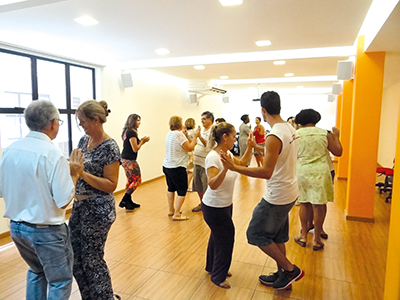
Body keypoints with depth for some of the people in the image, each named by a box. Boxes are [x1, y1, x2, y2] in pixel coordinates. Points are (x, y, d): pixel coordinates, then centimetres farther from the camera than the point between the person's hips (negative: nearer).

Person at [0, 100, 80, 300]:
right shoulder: (52, 153, -22)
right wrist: (74, 173, -10)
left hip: (16, 227, 7)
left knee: (37, 271, 30)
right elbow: (63, 201, -22)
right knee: (60, 280, 14)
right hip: (46, 230, -7)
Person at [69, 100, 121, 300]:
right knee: (74, 256, 17)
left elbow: (111, 185, -18)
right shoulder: (84, 140, 6)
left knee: (92, 259, 7)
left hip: (99, 210, -8)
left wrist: (83, 173, -25)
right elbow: (77, 167, 14)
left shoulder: (109, 147, -18)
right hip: (80, 206, 8)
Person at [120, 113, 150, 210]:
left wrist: (141, 141, 7)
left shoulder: (127, 131, 14)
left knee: (131, 181, 16)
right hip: (129, 160, -10)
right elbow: (135, 149, -17)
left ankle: (129, 202, 23)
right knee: (137, 180, 0)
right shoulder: (132, 132, -16)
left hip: (125, 159, 10)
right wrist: (142, 141, -3)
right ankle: (124, 201, 1)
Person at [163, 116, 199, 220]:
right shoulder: (179, 134, -17)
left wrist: (185, 135, 14)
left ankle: (171, 210, 30)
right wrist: (195, 136, -5)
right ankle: (176, 214, 0)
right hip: (177, 167, -9)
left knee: (171, 188, 19)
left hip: (167, 166, 9)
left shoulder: (169, 134, 10)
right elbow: (190, 148, -15)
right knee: (182, 191, 0)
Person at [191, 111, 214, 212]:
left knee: (207, 187, 2)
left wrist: (200, 136, -30)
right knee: (198, 185, 18)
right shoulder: (201, 130, 12)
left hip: (206, 163, -8)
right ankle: (202, 203, 35)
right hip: (197, 162, 8)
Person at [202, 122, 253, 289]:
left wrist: (250, 147, 6)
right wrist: (225, 168, -47)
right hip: (214, 208, -8)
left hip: (226, 205, 8)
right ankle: (218, 277, 27)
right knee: (225, 239, 5)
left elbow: (242, 163, 16)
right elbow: (212, 185, -34)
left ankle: (213, 267, 46)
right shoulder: (213, 157, -26)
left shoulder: (228, 154, -2)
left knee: (218, 236, 23)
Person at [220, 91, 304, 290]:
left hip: (278, 196, -9)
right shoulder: (290, 129, 4)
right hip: (289, 192, 9)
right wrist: (256, 147, 27)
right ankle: (283, 276, 35)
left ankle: (291, 270, 17)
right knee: (277, 237, 21)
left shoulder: (274, 136, -25)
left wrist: (234, 168, -28)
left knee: (256, 234, 6)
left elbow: (266, 172, -29)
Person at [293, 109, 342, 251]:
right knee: (318, 205, 6)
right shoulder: (325, 133, 0)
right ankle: (317, 240, 15)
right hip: (320, 171, 0)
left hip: (301, 171, 1)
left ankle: (304, 236, 23)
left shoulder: (296, 134, -2)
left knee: (304, 203, 14)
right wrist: (336, 137, 21)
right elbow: (338, 152, 8)